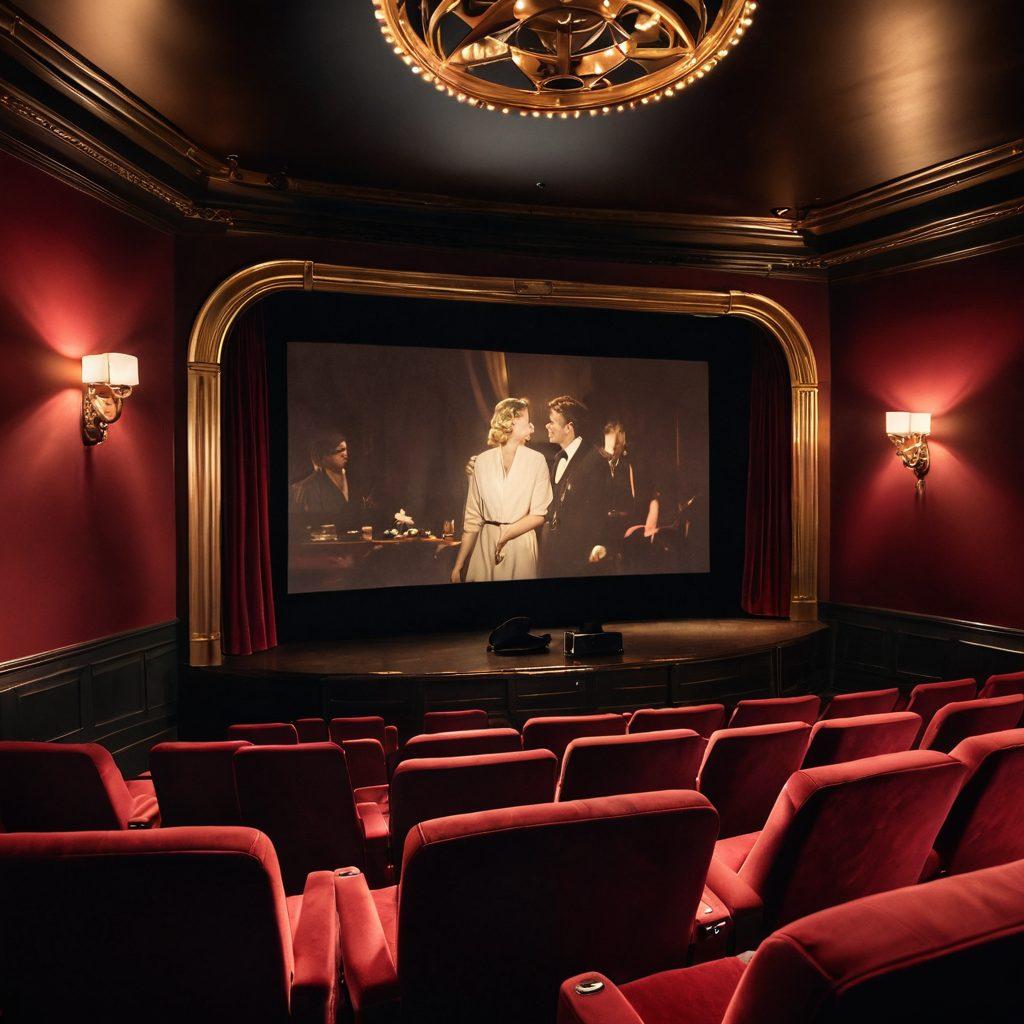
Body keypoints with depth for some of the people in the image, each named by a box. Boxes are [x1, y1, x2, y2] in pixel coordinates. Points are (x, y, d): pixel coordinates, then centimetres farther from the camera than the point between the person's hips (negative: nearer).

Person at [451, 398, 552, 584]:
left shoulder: (536, 460, 0)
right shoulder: (482, 461, 3)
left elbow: (538, 516, -4)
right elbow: (473, 518, 4)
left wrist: (504, 537, -13)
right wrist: (458, 565, 1)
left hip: (520, 547, -1)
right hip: (485, 545, 1)